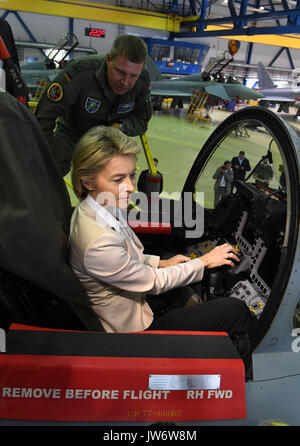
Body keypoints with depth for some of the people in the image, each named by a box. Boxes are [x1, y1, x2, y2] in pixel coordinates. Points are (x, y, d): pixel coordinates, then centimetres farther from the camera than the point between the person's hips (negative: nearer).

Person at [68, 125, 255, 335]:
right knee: (235, 310, -6)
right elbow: (154, 283, -21)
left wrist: (161, 263, 4)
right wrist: (204, 262, -11)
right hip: (133, 326, -9)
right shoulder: (98, 243, -36)